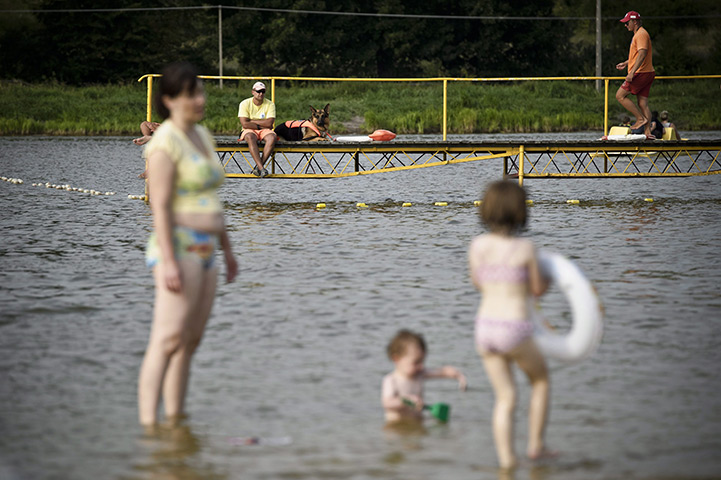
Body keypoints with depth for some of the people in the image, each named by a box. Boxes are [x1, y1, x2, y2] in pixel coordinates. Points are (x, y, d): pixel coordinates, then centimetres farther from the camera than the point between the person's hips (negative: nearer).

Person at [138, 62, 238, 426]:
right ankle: (148, 425, -22)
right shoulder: (165, 143, -13)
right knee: (167, 340, -17)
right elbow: (160, 206, -19)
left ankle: (175, 422, 11)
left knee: (190, 342, 8)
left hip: (203, 251, 9)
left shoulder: (202, 136, 15)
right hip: (178, 249, -9)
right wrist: (169, 262, -25)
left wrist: (227, 249, 22)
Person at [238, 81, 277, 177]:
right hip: (250, 130, -2)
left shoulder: (270, 104, 1)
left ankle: (258, 166, -33)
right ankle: (261, 167, -45)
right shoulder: (245, 104, -3)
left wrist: (252, 121, -11)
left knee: (272, 138, -33)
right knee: (250, 138, -38)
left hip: (265, 130, 2)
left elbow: (269, 123, -12)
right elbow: (244, 124, -13)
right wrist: (261, 126, -10)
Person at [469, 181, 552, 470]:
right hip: (514, 330, -4)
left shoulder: (477, 246, 0)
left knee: (505, 397, 15)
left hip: (485, 327, 4)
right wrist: (549, 279, 22)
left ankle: (506, 457, 8)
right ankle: (535, 445, 22)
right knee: (541, 380, 23)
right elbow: (537, 289, 1)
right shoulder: (525, 249, -12)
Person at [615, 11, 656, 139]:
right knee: (643, 103, 6)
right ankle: (648, 132, 1)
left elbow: (642, 54, -23)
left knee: (620, 95, -5)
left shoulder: (641, 34, -12)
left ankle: (641, 119, -6)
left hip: (640, 73, -10)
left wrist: (632, 72, -28)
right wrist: (626, 63, 31)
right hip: (647, 73, 10)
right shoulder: (639, 34, 20)